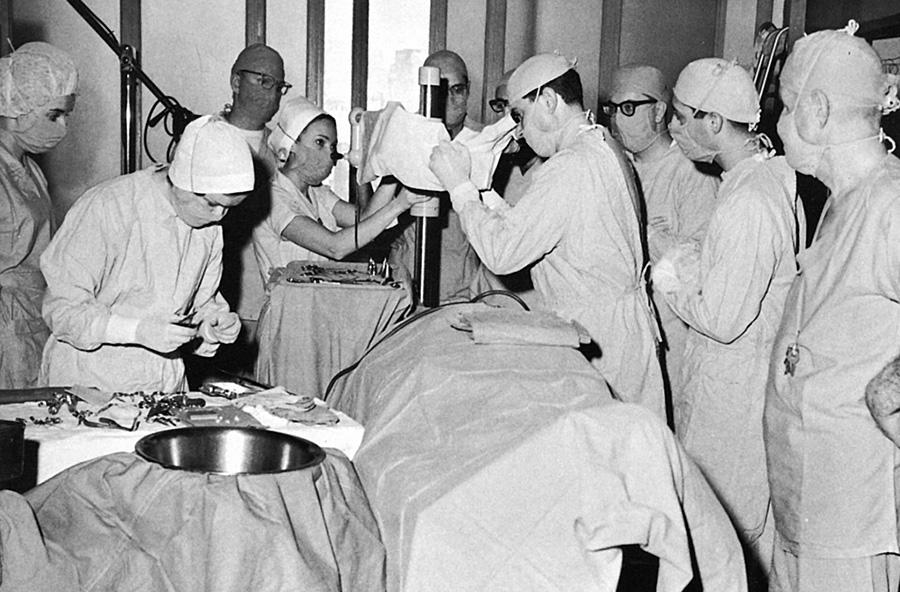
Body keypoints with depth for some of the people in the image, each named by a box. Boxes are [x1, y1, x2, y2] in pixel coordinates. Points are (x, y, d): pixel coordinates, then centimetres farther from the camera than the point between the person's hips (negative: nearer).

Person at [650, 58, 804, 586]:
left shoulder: (746, 204, -26)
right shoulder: (772, 173, 4)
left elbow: (722, 320, -24)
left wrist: (671, 281, -9)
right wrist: (690, 270, 7)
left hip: (734, 388, -9)